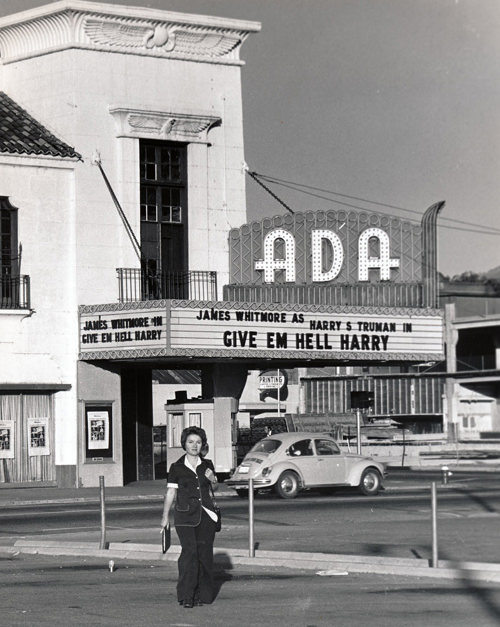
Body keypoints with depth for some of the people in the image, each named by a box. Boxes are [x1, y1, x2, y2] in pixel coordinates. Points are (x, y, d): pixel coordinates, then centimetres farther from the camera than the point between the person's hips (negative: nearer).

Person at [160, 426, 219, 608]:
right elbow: (170, 492, 2)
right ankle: (186, 595, -14)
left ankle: (202, 594, 9)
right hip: (185, 515, -3)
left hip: (206, 514, 3)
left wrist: (213, 480, 0)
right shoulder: (177, 468, 1)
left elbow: (214, 488, 23)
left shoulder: (207, 465, 9)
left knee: (205, 554, 1)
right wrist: (165, 516, -3)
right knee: (189, 552, -16)